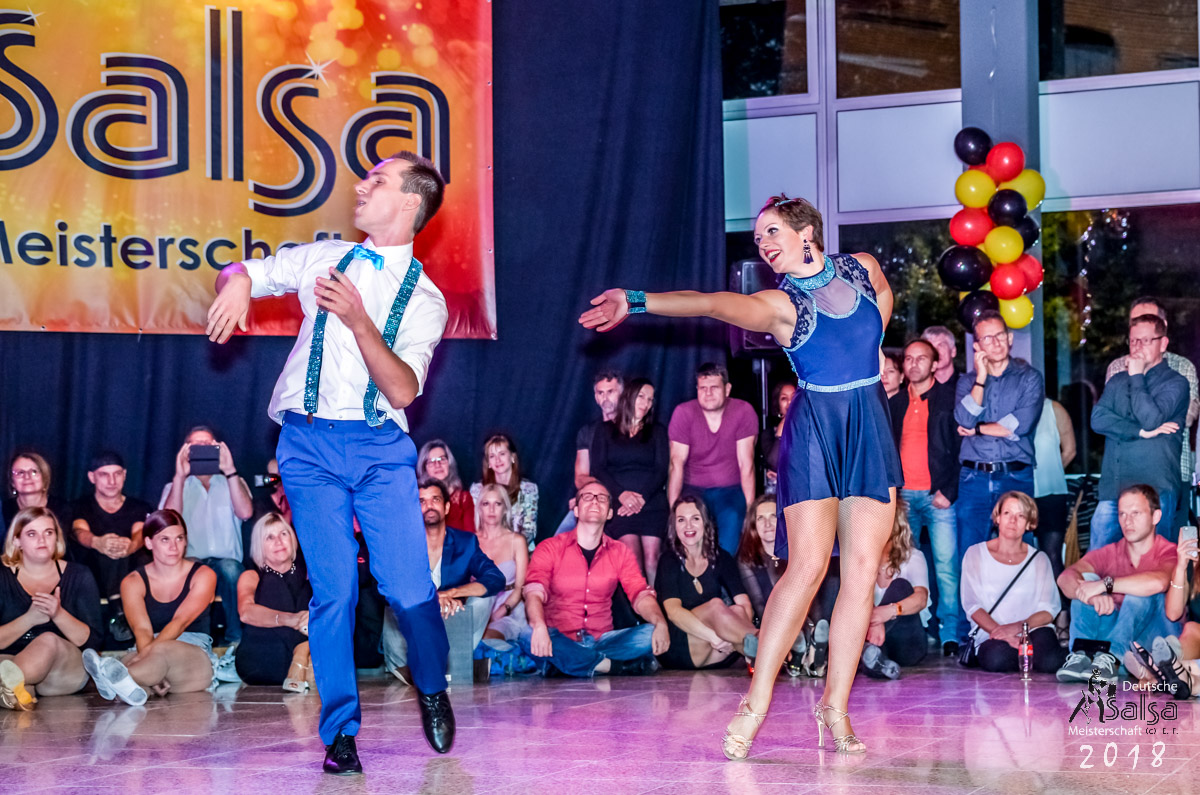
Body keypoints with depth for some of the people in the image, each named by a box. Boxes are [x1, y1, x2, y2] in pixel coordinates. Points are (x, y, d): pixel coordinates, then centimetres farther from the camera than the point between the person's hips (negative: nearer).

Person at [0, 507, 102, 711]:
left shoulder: (78, 575, 11)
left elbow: (93, 641, 2)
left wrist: (59, 614, -15)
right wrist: (29, 619, -18)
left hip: (65, 669, 0)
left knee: (49, 640, -39)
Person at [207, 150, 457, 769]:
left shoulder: (424, 299, 3)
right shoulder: (325, 258, 12)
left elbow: (402, 390, -9)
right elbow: (243, 271, 23)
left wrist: (359, 321, -22)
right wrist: (238, 282, -2)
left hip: (380, 447, -1)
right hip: (310, 444, 2)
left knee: (409, 589, -10)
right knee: (334, 591, -8)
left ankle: (433, 690, 20)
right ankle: (341, 731, 4)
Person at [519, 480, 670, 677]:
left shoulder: (620, 553, 12)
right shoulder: (550, 548, 1)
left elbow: (641, 595, -1)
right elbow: (534, 592, -13)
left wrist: (660, 623, -24)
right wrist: (539, 627, -36)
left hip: (601, 641, 3)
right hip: (561, 641, -3)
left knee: (651, 634, -22)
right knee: (529, 636, -35)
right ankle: (611, 666, -27)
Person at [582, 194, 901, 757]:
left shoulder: (862, 268, 10)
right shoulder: (778, 303, -2)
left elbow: (883, 295, 32)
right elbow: (713, 304, -17)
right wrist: (638, 302, -31)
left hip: (871, 429, 3)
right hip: (813, 431, -3)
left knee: (862, 570, -4)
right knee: (808, 566, -15)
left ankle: (835, 708, 0)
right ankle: (755, 704, -13)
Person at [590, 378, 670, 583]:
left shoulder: (657, 432, 18)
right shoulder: (605, 431, 15)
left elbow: (661, 470, 7)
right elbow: (597, 469, 5)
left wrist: (641, 497, -10)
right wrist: (622, 494, -12)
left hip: (652, 502, 2)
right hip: (619, 504, -1)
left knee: (652, 558, -17)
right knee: (633, 557, -23)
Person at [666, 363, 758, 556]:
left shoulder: (743, 411, -8)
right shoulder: (683, 413, -8)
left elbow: (746, 464, -10)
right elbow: (676, 463, -11)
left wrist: (750, 508, -16)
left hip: (731, 490, 0)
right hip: (694, 489, 0)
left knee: (732, 519, -31)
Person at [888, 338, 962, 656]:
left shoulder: (949, 397, 4)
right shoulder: (895, 403, 18)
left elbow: (960, 446, -1)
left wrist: (948, 491, -10)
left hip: (939, 495, -4)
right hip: (903, 495, 4)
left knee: (947, 566, -9)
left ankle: (951, 636, -7)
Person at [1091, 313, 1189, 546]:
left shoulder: (1175, 383, 3)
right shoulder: (1117, 382, 18)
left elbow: (1151, 418, -14)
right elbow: (1097, 419, 2)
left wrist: (1136, 377, -4)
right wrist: (1140, 431, -10)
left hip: (1156, 490, -5)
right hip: (1113, 489, 5)